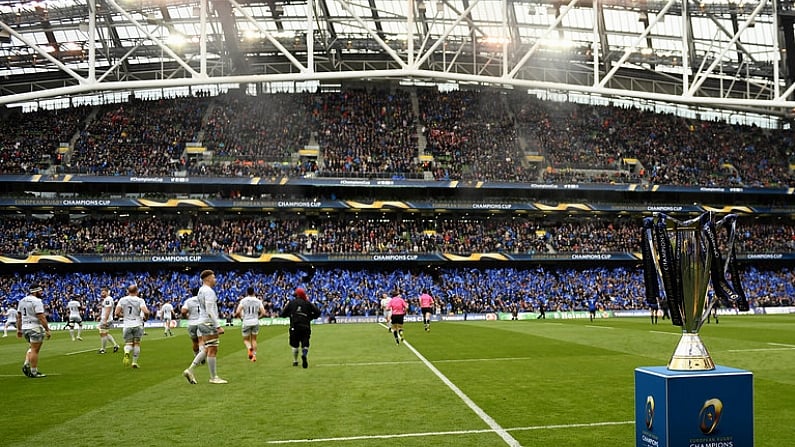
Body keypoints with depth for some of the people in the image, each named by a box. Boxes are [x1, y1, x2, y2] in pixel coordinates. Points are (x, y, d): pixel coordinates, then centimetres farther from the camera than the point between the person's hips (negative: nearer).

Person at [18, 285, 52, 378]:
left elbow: (19, 316, 15)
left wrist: (19, 329, 22)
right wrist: (47, 330, -15)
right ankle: (34, 372, 2)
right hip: (35, 328, -8)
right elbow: (41, 317, -18)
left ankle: (26, 365, 8)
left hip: (24, 328, 8)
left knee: (32, 348, 23)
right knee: (35, 350, -2)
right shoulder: (36, 301, -14)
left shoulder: (22, 300, 11)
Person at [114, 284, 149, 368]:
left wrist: (124, 315, 17)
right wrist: (146, 317, 4)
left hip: (127, 325, 1)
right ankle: (134, 362, 10)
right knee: (137, 343, 12)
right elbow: (146, 312, -18)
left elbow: (117, 313, -4)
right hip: (138, 325, -1)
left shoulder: (122, 300, 2)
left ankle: (127, 352, -22)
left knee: (128, 343, 10)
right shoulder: (140, 300, -6)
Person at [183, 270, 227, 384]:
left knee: (207, 350, 14)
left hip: (202, 323, 10)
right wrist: (218, 326, -22)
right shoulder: (209, 291, -14)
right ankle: (213, 377, 4)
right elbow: (210, 311, -21)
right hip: (209, 323, -10)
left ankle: (190, 370, 10)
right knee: (212, 350, -2)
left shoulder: (201, 291, 16)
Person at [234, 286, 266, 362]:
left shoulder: (243, 300, -5)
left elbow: (237, 312, -15)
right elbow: (263, 313, -4)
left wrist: (240, 316, 5)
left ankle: (249, 348, -18)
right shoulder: (258, 301, 1)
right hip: (255, 322, 2)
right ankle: (254, 355, 11)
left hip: (246, 322, -2)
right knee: (254, 339, 16)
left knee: (246, 339, 13)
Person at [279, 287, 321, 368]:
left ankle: (295, 361, 19)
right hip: (305, 326, -1)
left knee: (294, 345, 15)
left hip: (294, 326, 1)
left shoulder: (291, 302, 4)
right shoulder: (307, 303, 3)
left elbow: (282, 314, 5)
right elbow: (318, 312, 1)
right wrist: (310, 317, 15)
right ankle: (304, 355, -25)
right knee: (305, 343, 4)